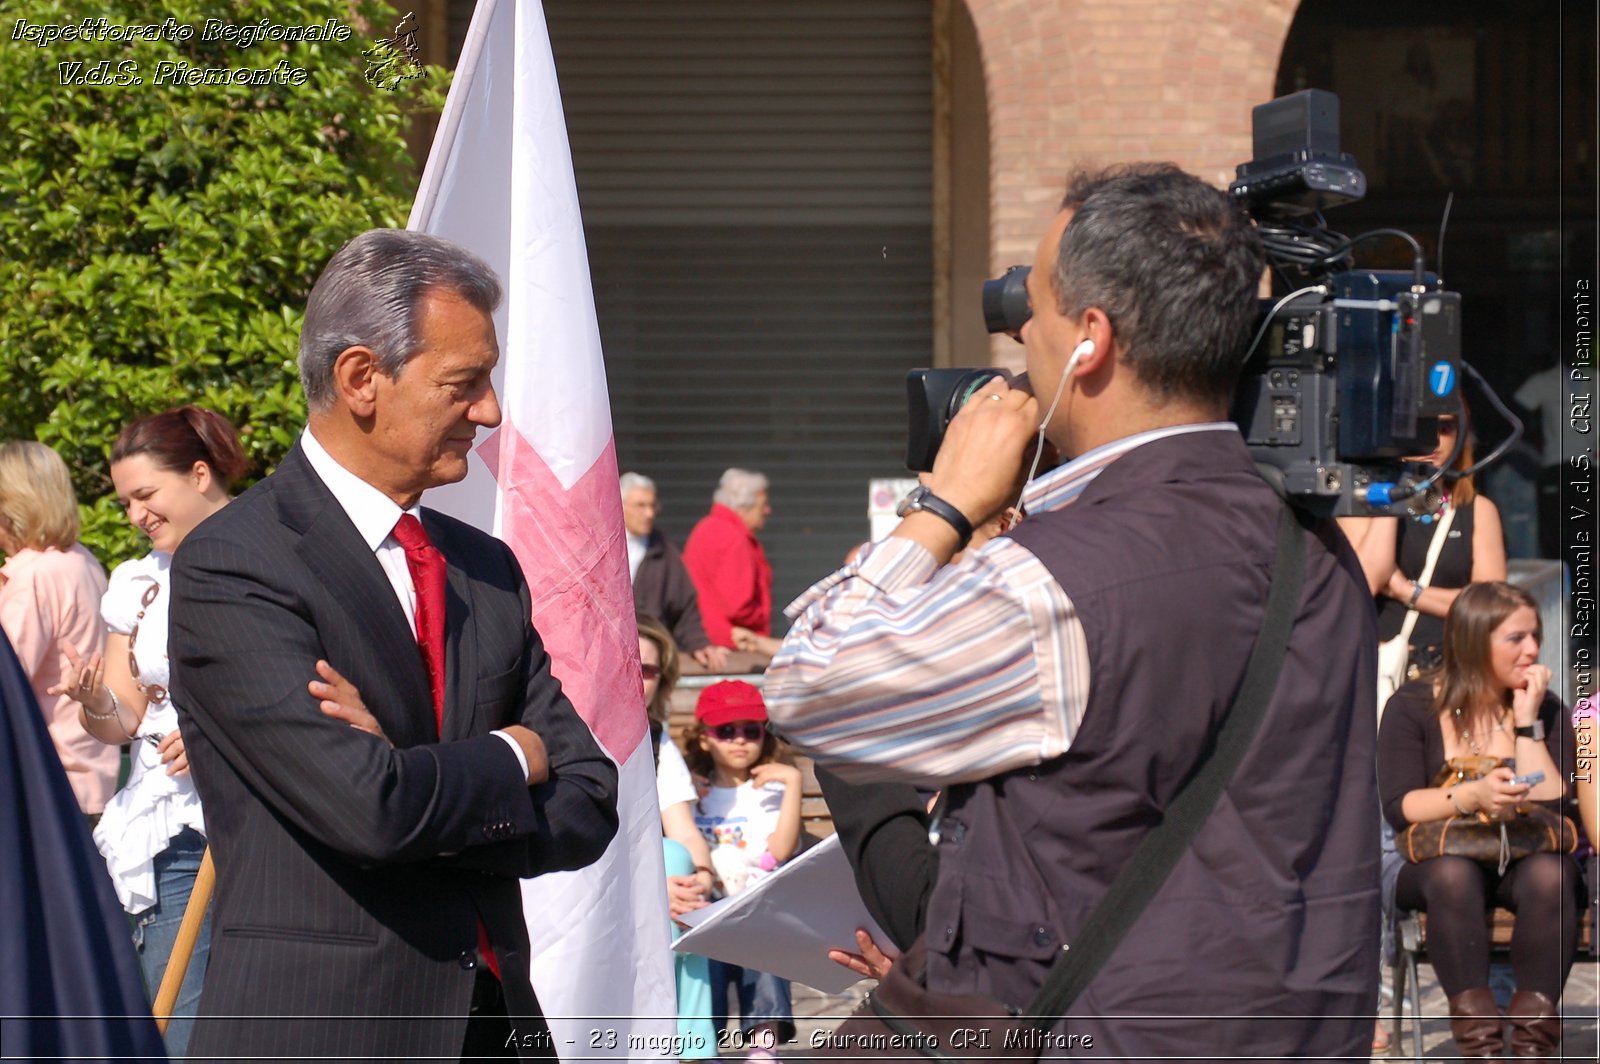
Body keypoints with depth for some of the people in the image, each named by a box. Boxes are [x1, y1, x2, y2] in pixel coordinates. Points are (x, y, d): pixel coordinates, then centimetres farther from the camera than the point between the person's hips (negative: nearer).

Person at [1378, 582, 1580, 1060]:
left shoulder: (1545, 707, 5)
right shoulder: (1413, 706, -1)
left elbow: (1551, 806, -8)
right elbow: (1399, 806, -13)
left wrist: (1528, 721, -11)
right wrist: (1472, 796, -29)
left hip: (1523, 857, 2)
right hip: (1438, 857, -2)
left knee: (1549, 874, -34)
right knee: (1453, 873, -37)